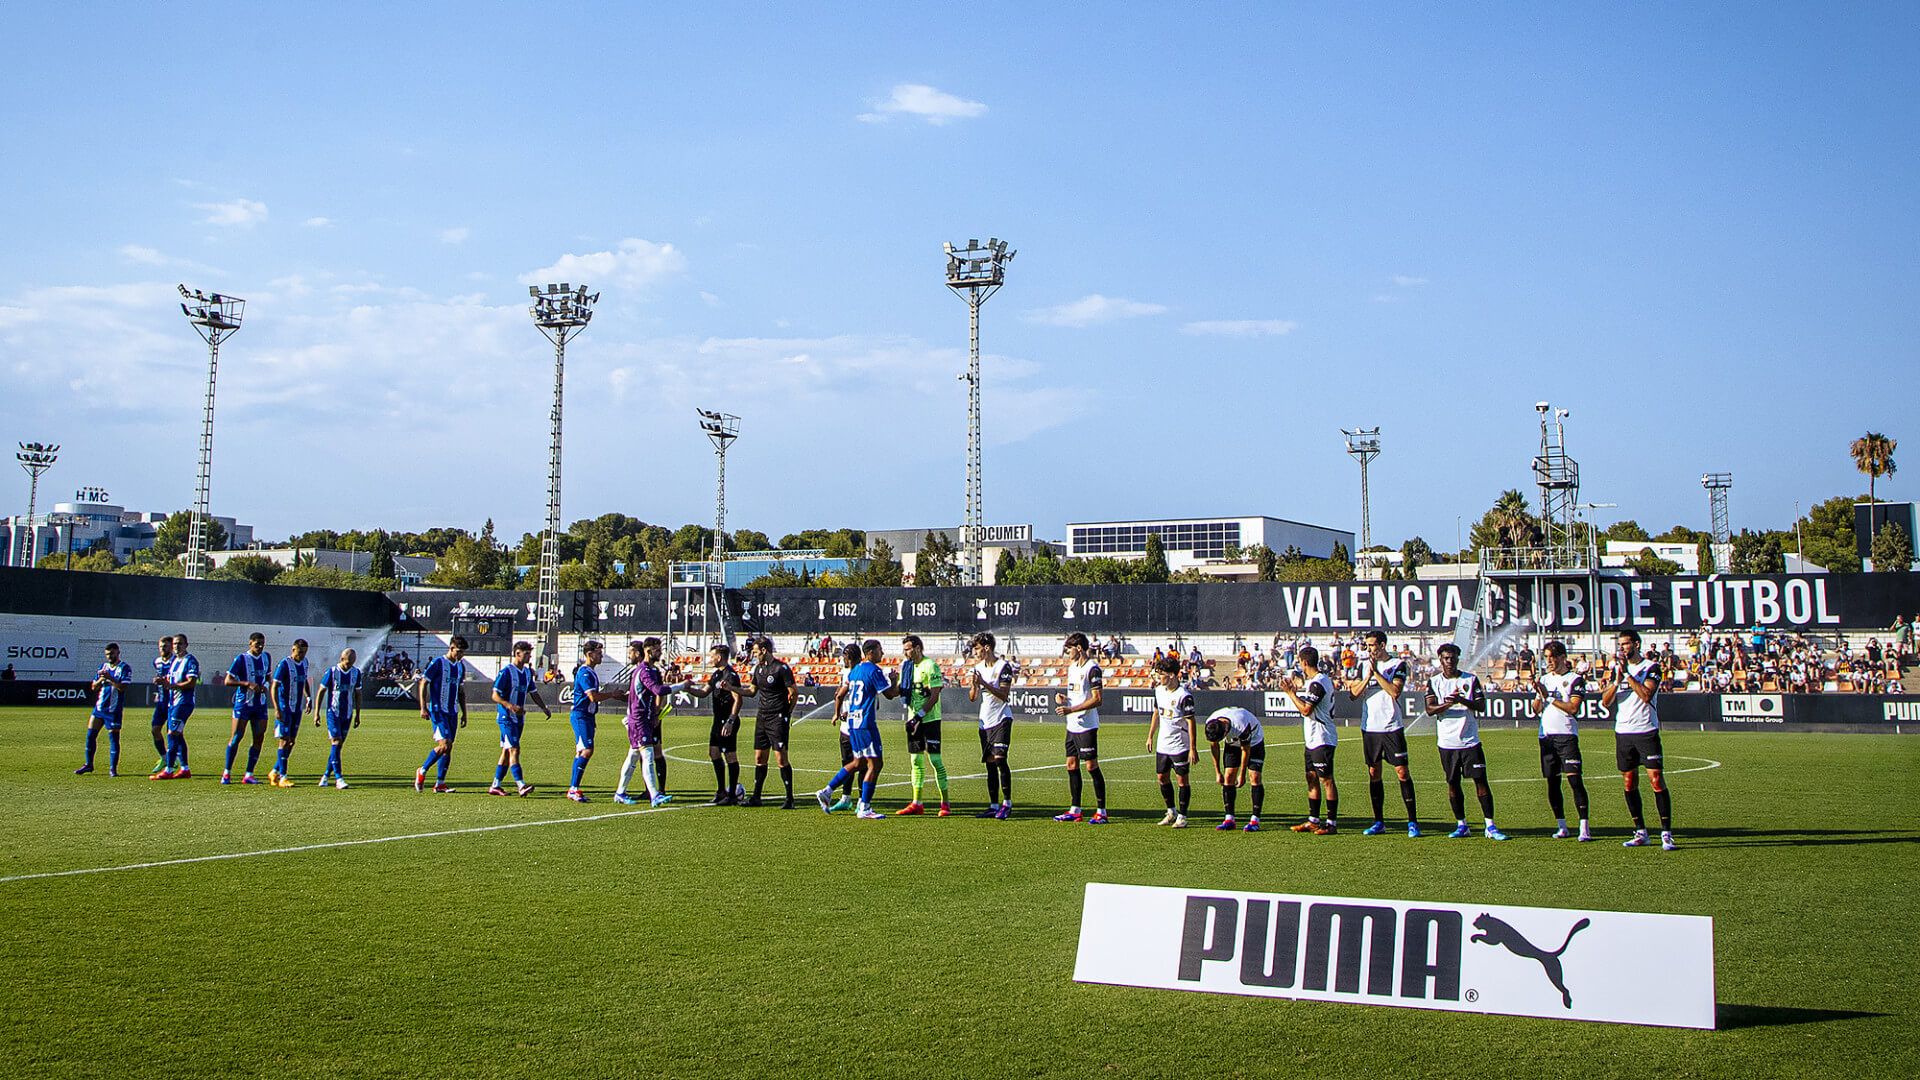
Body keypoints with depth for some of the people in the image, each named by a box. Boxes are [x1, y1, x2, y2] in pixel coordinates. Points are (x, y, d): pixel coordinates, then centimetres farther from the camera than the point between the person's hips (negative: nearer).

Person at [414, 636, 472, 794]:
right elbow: (423, 684, -7)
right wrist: (423, 708, -13)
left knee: (448, 747, 4)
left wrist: (464, 713, 18)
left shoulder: (461, 666, 13)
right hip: (438, 711, -7)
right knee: (445, 744, -16)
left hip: (453, 712, 7)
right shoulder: (437, 663, -8)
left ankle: (440, 784, 9)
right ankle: (422, 771, 3)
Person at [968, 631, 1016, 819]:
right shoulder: (978, 668, 11)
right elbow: (972, 698, 11)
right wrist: (974, 684, -9)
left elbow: (1004, 694, -14)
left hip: (1001, 719, -7)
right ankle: (994, 806, 10)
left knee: (999, 758, -15)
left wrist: (984, 683, -22)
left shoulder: (1003, 666, -8)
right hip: (985, 722, 7)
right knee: (990, 763, 6)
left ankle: (1007, 803, -8)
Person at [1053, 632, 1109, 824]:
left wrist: (1070, 710, -21)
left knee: (1092, 766, -6)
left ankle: (1101, 812, -1)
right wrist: (1063, 697, 3)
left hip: (1087, 726, -9)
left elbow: (1096, 700, -18)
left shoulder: (1092, 669, -13)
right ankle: (1075, 810, 16)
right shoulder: (1072, 667, 15)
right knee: (1072, 765, 9)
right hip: (1072, 726, 9)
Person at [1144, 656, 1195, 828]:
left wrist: (1193, 748, -18)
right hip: (1162, 744, 7)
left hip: (1180, 745, -7)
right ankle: (1171, 812, 27)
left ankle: (1182, 816, 7)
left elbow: (1191, 722, -16)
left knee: (1181, 780, -1)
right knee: (1162, 777, 12)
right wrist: (1150, 736, 19)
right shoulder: (1159, 690, 5)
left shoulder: (1184, 695, -18)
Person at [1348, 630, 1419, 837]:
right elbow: (1355, 693, 3)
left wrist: (1376, 672, -16)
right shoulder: (1364, 666, 11)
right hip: (1369, 727, 4)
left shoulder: (1398, 665, -2)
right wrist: (1368, 676, -11)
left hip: (1392, 727, -4)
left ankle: (1412, 821, 0)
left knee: (1402, 771, -5)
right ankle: (1379, 822, 14)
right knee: (1373, 773, 7)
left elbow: (1395, 691, -16)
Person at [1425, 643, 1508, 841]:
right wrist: (1448, 704, -23)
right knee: (1452, 784, 5)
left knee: (1481, 780, -5)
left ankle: (1490, 826, -2)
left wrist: (1462, 700, -21)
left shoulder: (1471, 679, 5)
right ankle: (1461, 825, 16)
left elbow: (1481, 705, -4)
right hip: (1447, 742, 1)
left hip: (1470, 740, -1)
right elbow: (1430, 709, -5)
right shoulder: (1434, 682, 5)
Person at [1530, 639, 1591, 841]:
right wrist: (1538, 693, -6)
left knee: (1574, 779, -13)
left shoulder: (1575, 679, 0)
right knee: (1552, 783, 6)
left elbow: (1573, 708, -11)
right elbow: (1536, 710, 12)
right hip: (1546, 735, 5)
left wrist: (1549, 696, -11)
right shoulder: (1544, 679, 16)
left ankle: (1584, 827, -14)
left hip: (1566, 735, -5)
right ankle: (1562, 827, 15)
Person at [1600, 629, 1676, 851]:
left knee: (1656, 780, -10)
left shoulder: (1651, 668, -3)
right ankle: (1640, 833, 15)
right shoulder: (1617, 668, 12)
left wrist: (1628, 675, -17)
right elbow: (1605, 702, 5)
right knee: (1629, 783, 6)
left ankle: (1666, 834, -8)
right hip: (1623, 732, 5)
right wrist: (1617, 680, -9)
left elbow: (1646, 695, -18)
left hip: (1646, 731, -5)